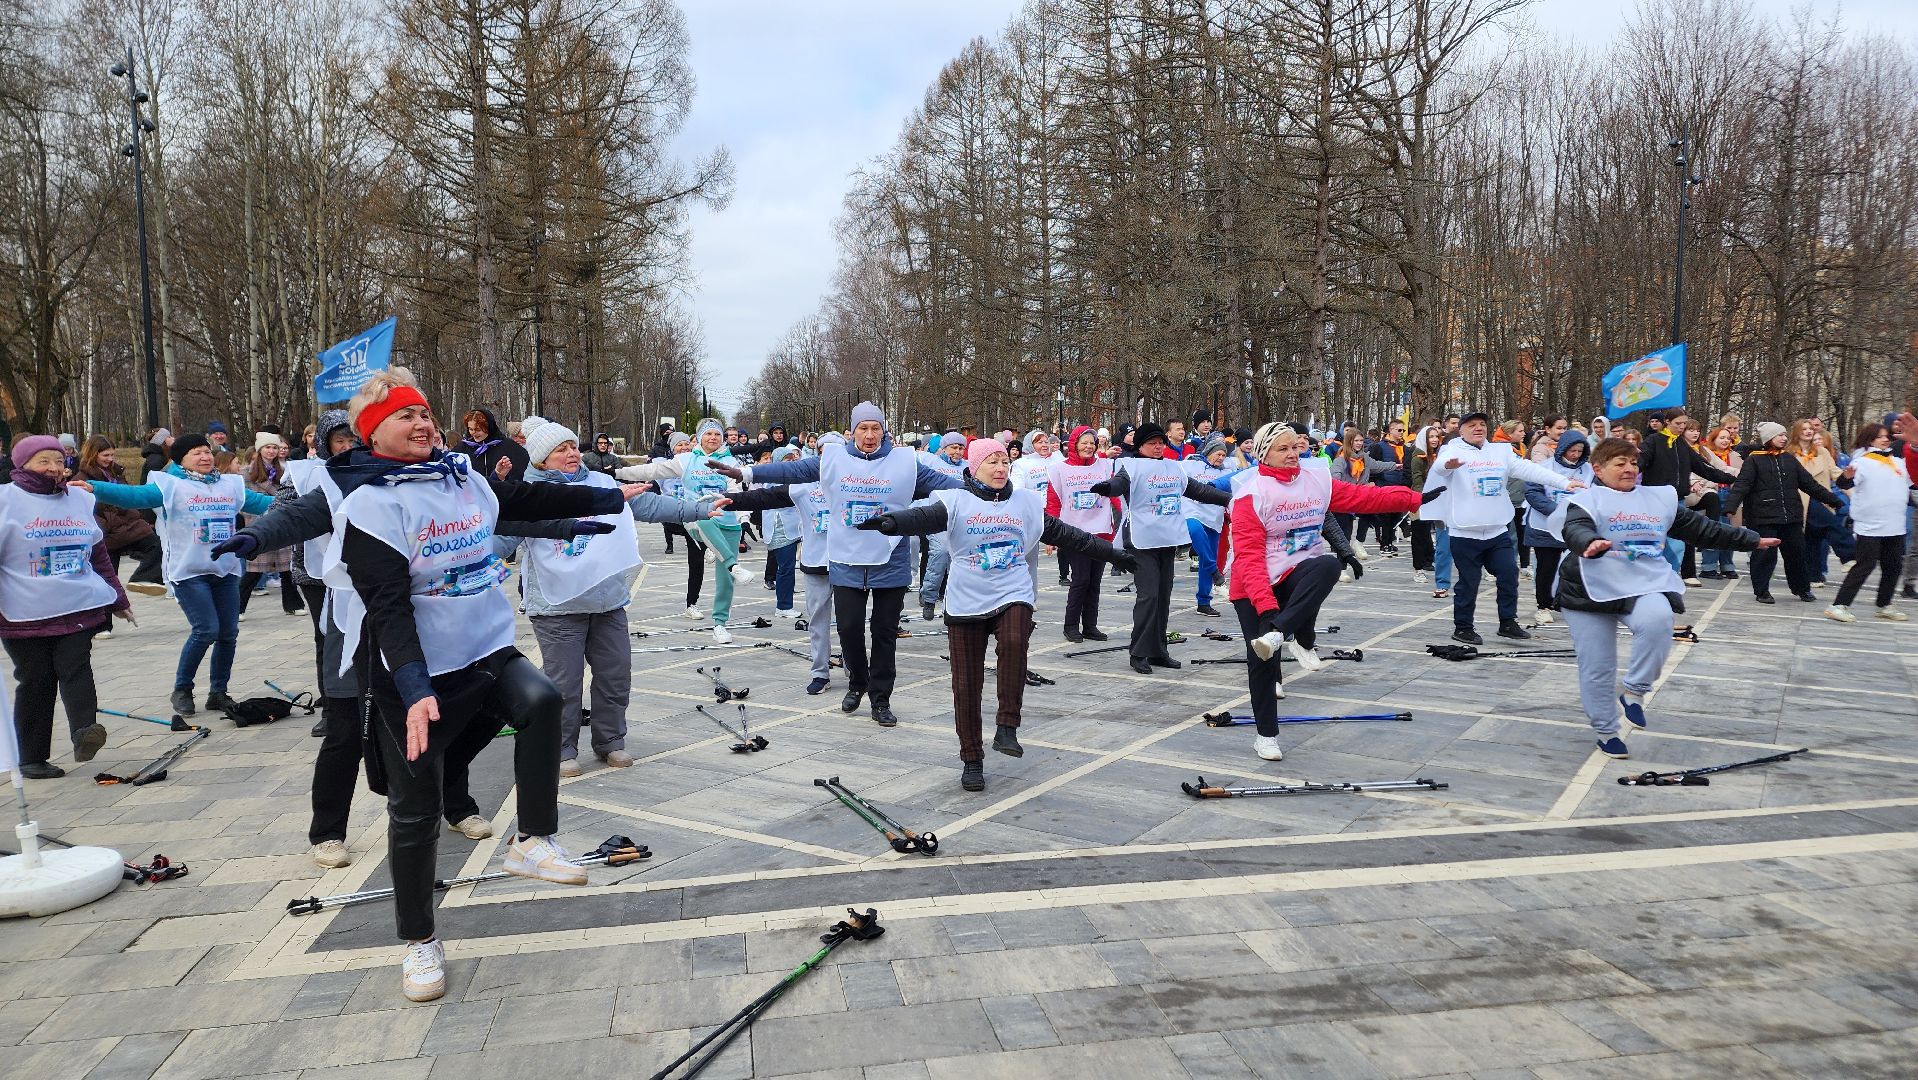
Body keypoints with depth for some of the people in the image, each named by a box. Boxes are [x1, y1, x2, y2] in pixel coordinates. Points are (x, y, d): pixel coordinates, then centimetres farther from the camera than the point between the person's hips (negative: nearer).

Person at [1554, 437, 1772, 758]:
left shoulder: (1660, 498, 14)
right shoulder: (1587, 499, -5)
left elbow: (1701, 528, 21)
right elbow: (1574, 529, -26)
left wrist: (1751, 540, 20)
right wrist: (1590, 543, -49)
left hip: (1645, 586, 3)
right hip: (1592, 590, -3)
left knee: (1657, 620, -32)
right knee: (1597, 667, 1)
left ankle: (1634, 691, -12)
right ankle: (1605, 731, 20)